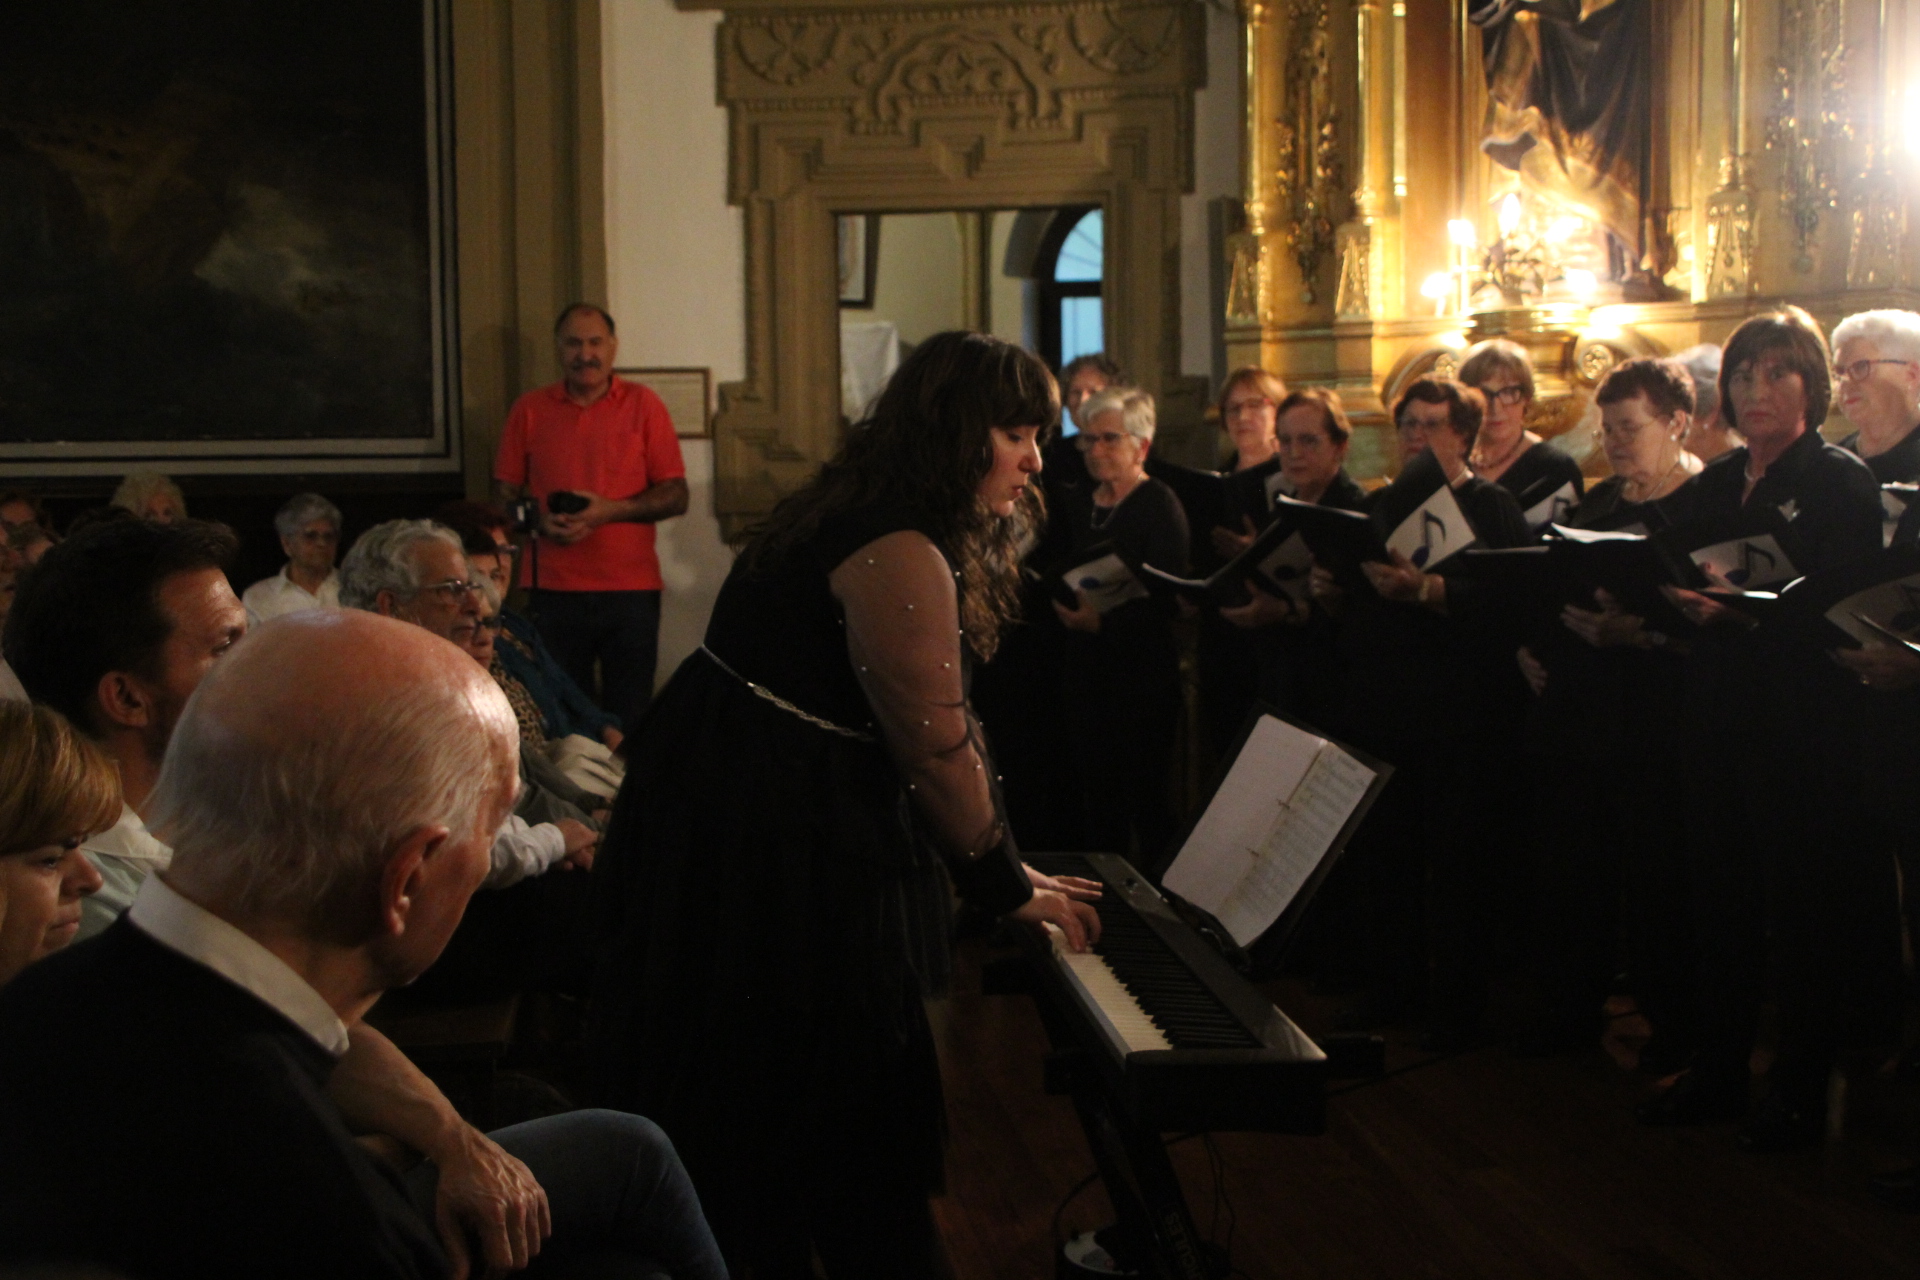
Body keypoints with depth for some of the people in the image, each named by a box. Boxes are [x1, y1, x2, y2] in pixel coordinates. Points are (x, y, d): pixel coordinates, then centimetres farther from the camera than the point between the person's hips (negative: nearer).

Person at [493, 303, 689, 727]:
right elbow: (504, 493, 12)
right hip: (552, 587, 1)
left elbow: (676, 496, 3)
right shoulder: (529, 409, 10)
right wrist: (538, 520, -9)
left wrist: (610, 510, -11)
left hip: (631, 586, -1)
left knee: (629, 716, 0)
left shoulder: (642, 404, 6)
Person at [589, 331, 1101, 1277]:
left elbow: (928, 726, 12)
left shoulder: (877, 515, 10)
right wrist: (1008, 888, -7)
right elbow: (936, 749, -20)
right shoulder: (901, 553, -22)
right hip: (760, 845, -10)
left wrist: (1005, 867, 11)